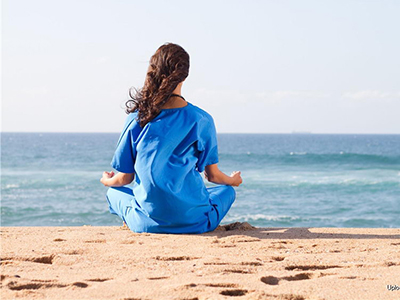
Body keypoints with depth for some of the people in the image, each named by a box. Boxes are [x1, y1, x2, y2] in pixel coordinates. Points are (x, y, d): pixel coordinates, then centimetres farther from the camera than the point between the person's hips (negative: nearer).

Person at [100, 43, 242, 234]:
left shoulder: (137, 118, -4)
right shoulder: (201, 119, -5)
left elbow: (125, 178, 4)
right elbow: (213, 176, 5)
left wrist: (107, 181, 29)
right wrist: (233, 180, 29)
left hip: (147, 223, 0)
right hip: (194, 221, 1)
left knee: (114, 192, 31)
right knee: (227, 190, 31)